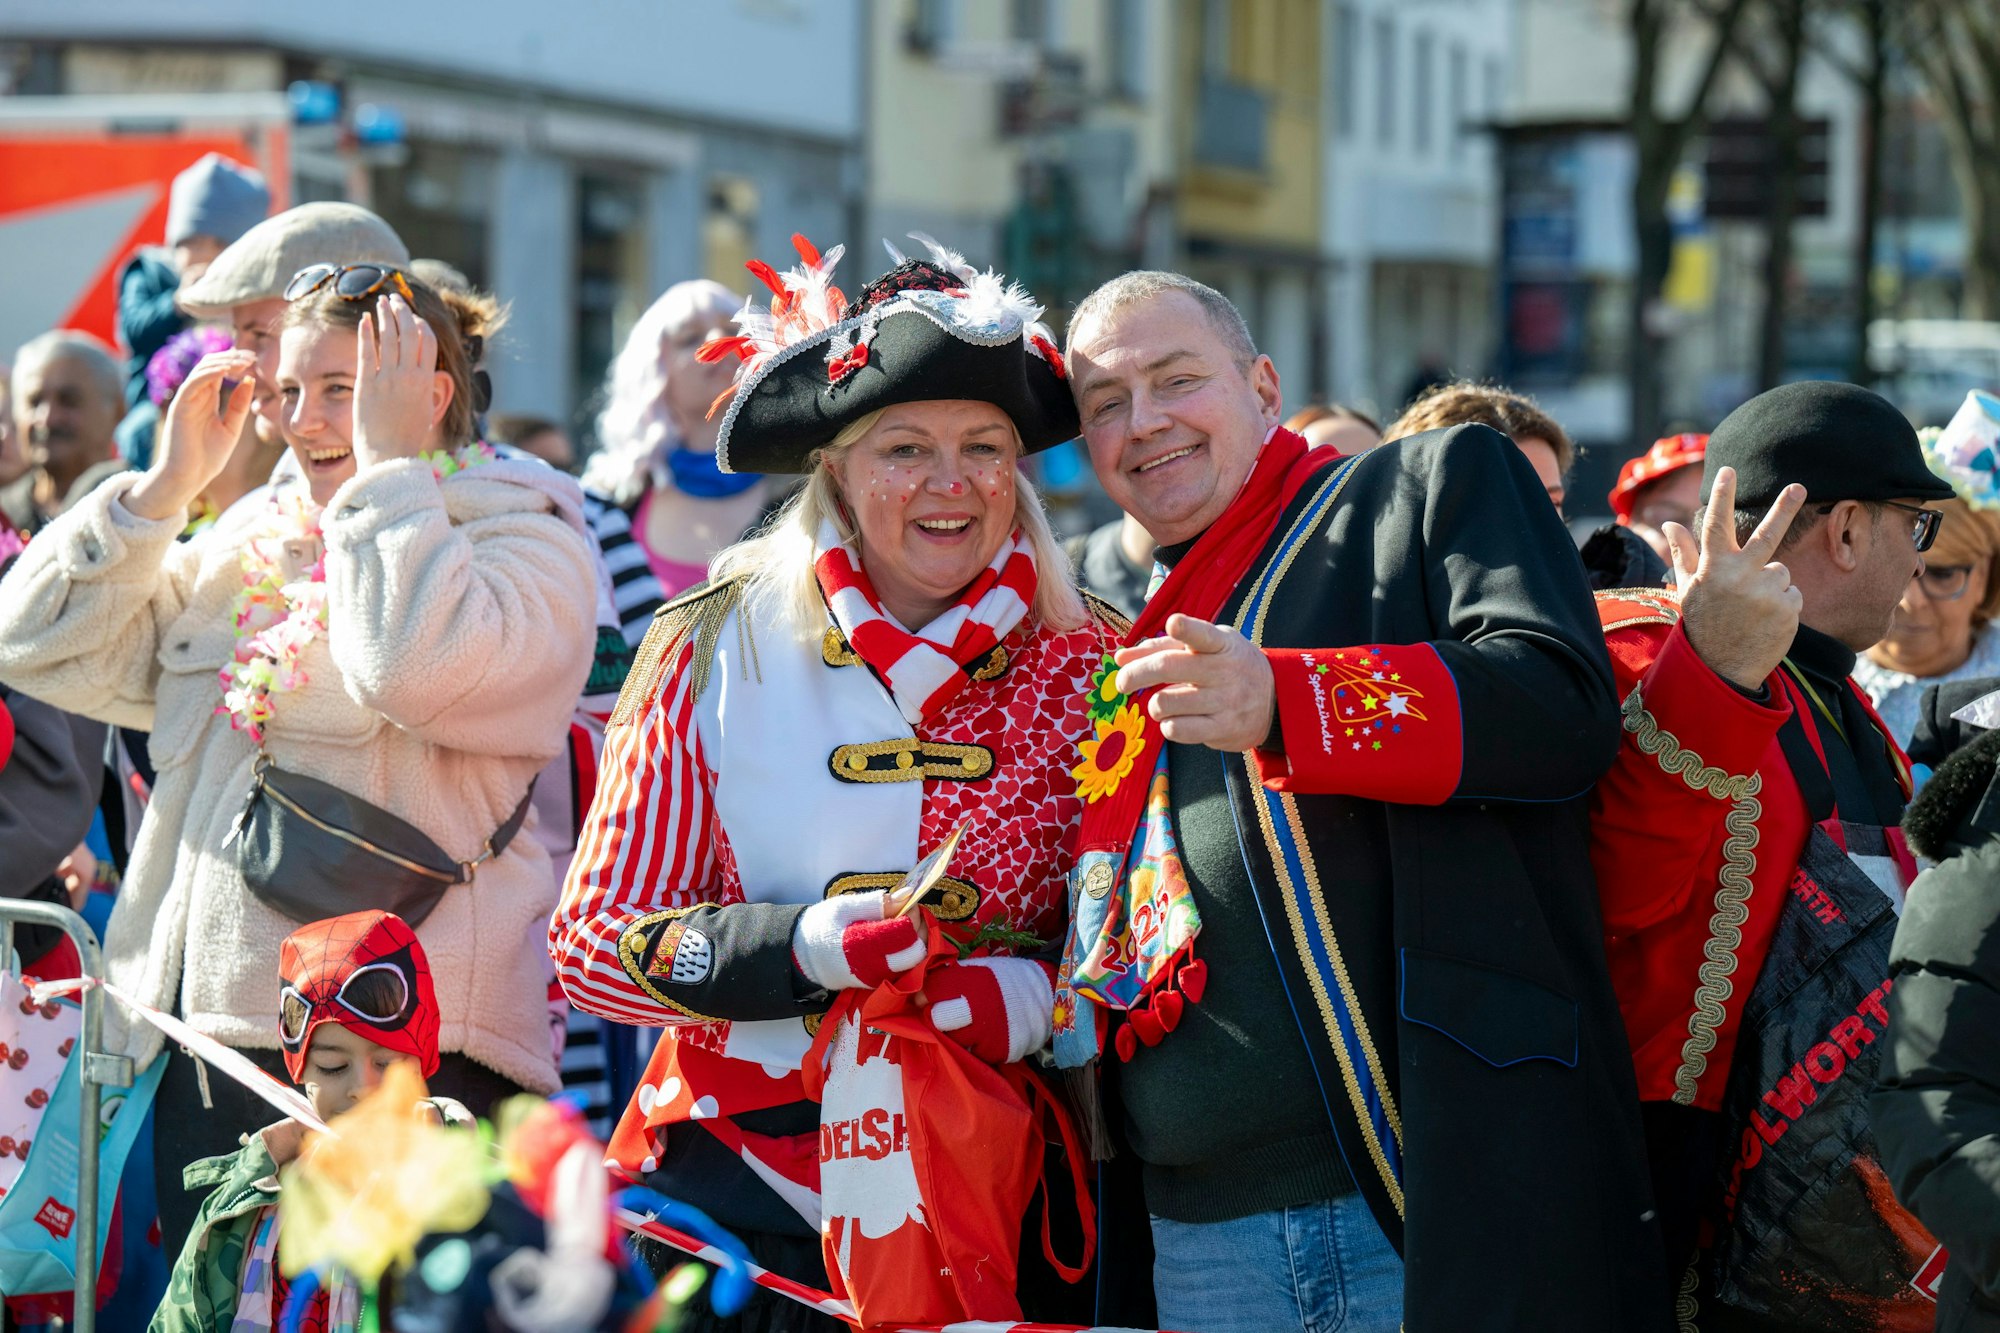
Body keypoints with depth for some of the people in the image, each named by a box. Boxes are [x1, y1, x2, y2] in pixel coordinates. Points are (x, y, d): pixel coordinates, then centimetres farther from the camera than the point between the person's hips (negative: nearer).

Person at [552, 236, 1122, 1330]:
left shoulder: (1088, 665, 0)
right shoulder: (715, 652, -2)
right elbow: (592, 942, -1)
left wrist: (1040, 997, -15)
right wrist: (801, 947, -18)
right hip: (737, 1186, -1)